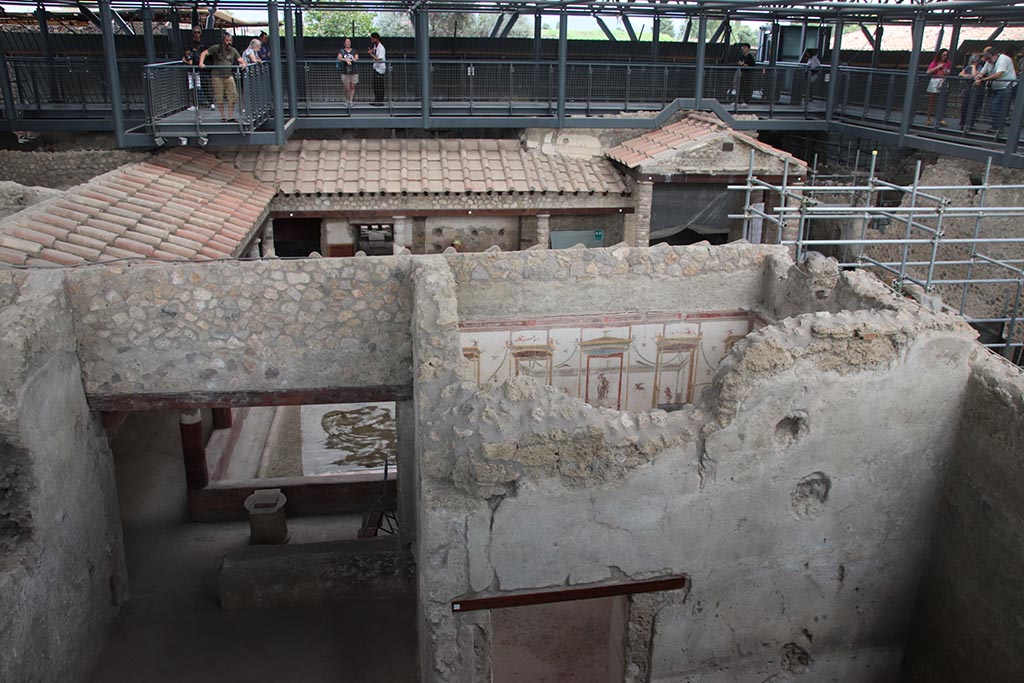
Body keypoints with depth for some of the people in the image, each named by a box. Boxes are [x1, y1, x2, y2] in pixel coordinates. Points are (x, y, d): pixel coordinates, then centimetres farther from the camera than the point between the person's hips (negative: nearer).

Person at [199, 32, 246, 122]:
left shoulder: (233, 50, 7)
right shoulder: (216, 48, -1)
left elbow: (240, 60, 1)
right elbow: (204, 53, 1)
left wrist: (243, 63, -23)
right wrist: (201, 63, -14)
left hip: (229, 76, 3)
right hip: (217, 76, -3)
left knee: (233, 96, -5)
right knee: (220, 98, -1)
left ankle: (230, 116, 4)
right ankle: (223, 116, 10)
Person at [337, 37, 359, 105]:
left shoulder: (354, 51, 10)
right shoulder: (341, 51, 5)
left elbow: (357, 58, -5)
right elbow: (339, 58, -11)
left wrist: (349, 59, -24)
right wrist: (346, 60, -30)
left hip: (353, 72, 2)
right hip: (345, 72, -2)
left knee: (352, 87, 2)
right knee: (347, 88, -4)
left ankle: (351, 100, 10)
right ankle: (347, 100, 11)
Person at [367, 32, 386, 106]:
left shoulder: (381, 48, -18)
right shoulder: (374, 46, 10)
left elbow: (379, 60, -25)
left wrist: (371, 54, -22)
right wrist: (371, 52, 0)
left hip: (380, 69, -9)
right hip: (375, 68, 9)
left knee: (380, 86, -7)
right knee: (375, 86, 12)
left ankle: (381, 102, -3)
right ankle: (376, 100, 19)